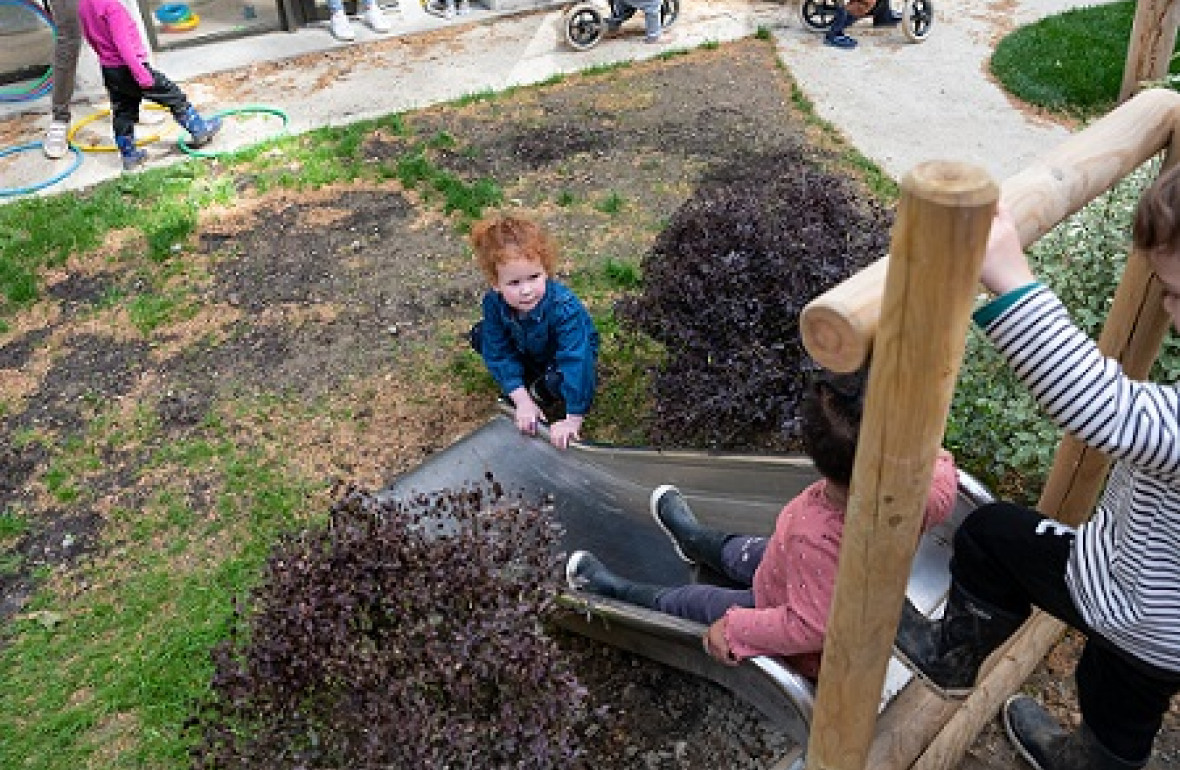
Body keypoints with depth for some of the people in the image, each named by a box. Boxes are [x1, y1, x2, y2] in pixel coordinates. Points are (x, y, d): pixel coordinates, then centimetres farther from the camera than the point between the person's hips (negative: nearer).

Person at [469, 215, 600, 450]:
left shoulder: (564, 307, -41)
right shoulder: (494, 303, -27)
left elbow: (575, 361, -43)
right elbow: (498, 354, -21)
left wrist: (573, 420, -45)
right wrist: (522, 401, -28)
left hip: (565, 354, -5)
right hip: (527, 352, 5)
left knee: (555, 381, -36)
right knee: (481, 336, -12)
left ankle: (541, 389, 1)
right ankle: (529, 383, 3)